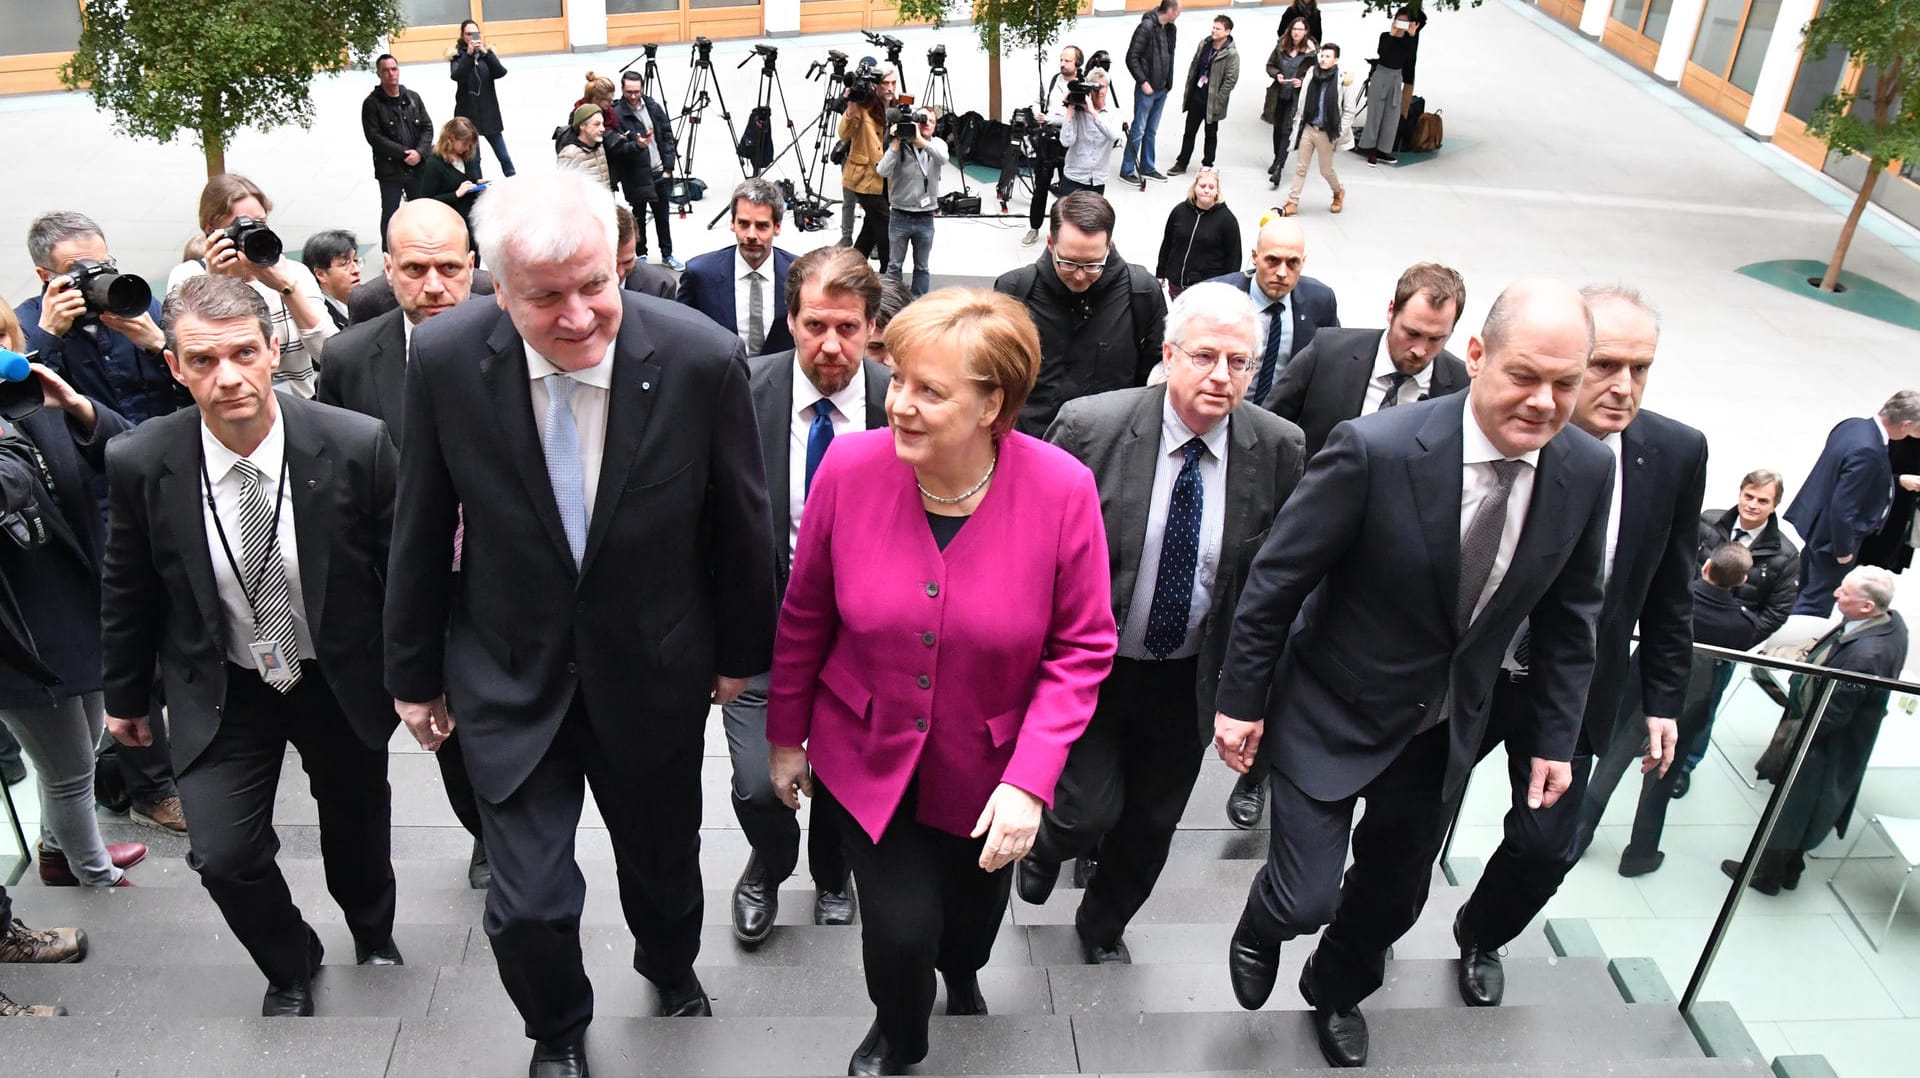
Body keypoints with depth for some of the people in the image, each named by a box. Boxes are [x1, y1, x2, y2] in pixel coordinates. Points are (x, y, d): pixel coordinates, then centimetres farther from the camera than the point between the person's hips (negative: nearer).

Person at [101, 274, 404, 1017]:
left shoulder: (356, 445, -23)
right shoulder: (139, 463, -18)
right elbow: (128, 591, -1)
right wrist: (125, 694, 9)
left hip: (342, 678, 0)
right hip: (222, 691, 0)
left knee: (358, 829, 19)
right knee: (224, 857, -9)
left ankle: (374, 938, 54)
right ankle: (290, 969, 26)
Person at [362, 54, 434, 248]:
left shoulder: (413, 98, 7)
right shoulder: (372, 103, -5)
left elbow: (427, 127, 5)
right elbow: (374, 137, -13)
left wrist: (419, 152, -12)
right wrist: (404, 153, -18)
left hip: (417, 167, 3)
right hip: (390, 170, -3)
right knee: (390, 216, 6)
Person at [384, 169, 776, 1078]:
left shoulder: (702, 359, -22)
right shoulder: (444, 360, -18)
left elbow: (739, 522, -6)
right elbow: (421, 530, -4)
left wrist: (740, 650, 5)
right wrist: (413, 672, 5)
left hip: (654, 671, 1)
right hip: (510, 676, 0)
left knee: (662, 860, 22)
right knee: (528, 908, 2)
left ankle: (669, 968, 59)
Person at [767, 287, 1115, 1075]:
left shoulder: (1063, 491, -23)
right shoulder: (850, 468, -20)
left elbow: (1081, 650, -14)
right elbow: (805, 616, -5)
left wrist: (1030, 780, -22)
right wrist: (786, 736, 4)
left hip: (987, 767, 1)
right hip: (868, 756, 0)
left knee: (972, 912, 24)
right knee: (900, 930, -3)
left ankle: (962, 978, 65)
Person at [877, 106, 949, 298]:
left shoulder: (937, 144, 1)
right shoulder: (899, 145, -4)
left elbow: (943, 159, -22)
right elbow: (882, 171, -18)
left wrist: (921, 142, -31)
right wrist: (895, 144, -21)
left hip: (925, 219, 2)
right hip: (900, 216, -1)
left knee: (922, 268, 11)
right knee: (894, 266, 7)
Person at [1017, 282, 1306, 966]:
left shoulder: (1280, 449, -12)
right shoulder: (1090, 425, -19)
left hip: (1188, 680, 3)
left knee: (1152, 824, 18)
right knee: (1091, 812, -4)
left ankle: (1103, 929, 48)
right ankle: (1050, 846, 36)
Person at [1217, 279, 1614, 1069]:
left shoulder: (1586, 472, -12)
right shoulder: (1376, 450, -28)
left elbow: (1568, 614, 3)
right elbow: (1275, 579, -17)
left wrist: (1554, 737, 6)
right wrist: (1241, 699, -11)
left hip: (1444, 729, 5)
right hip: (1332, 714, -4)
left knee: (1394, 894, 21)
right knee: (1306, 899, -3)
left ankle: (1336, 990, 54)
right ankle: (1263, 927, 37)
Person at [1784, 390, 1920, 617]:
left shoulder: (1853, 425, -5)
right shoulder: (1867, 452, -33)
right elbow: (1842, 508, -29)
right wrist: (1844, 550, -17)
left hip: (1817, 521, 10)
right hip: (1834, 534, -9)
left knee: (1806, 591, 26)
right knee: (1817, 601, 6)